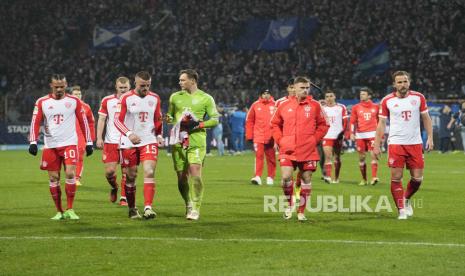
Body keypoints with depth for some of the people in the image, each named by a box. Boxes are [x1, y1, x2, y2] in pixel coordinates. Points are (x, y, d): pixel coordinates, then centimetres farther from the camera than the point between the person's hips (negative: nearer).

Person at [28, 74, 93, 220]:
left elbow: (83, 122, 7)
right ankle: (59, 211, 12)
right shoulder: (42, 102, 3)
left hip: (69, 144, -1)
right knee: (53, 178, 3)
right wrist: (33, 142, -11)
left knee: (70, 174, -14)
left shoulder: (74, 101, 3)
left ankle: (70, 210, -5)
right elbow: (35, 122, 0)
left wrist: (89, 142, 6)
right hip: (50, 146, 1)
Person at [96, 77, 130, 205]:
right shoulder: (107, 101, 4)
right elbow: (101, 120, 5)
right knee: (109, 171, -4)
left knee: (126, 171, -1)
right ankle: (114, 187, 26)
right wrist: (99, 138, -4)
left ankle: (124, 197, 8)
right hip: (110, 141, 0)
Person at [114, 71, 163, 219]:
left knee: (149, 172, -16)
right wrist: (129, 134, -20)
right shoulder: (126, 98, -4)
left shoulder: (155, 98, 7)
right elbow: (117, 120, -6)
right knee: (131, 176, 5)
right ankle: (132, 209, 20)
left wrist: (159, 135, 5)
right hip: (129, 143, -1)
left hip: (149, 141, 1)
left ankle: (148, 207, -22)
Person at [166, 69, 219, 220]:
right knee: (181, 176, 3)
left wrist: (198, 125, -11)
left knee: (195, 172, -17)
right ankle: (189, 205, 22)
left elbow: (215, 119, 3)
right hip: (178, 141, 4)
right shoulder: (175, 97, 14)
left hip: (196, 141, -4)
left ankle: (195, 208, -11)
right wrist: (168, 118, -1)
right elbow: (170, 116, 23)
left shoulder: (206, 98, 3)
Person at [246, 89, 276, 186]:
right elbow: (249, 121, 6)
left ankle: (270, 177, 18)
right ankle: (257, 177, -17)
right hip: (259, 136, -1)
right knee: (259, 156, -12)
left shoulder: (274, 105, 2)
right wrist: (249, 136, 2)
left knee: (271, 158, 8)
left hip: (271, 137, 1)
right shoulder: (255, 105, 3)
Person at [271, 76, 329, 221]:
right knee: (286, 177, -14)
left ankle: (301, 212, 16)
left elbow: (323, 125, 7)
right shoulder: (284, 105, 4)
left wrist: (314, 139, -3)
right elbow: (275, 124, 15)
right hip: (288, 150, 0)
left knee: (306, 179, 3)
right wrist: (280, 140, 3)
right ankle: (289, 204, 11)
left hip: (308, 151, 0)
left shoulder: (315, 105, 2)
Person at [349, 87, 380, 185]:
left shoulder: (376, 107, 8)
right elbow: (352, 121, 5)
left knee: (373, 154, -15)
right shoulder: (356, 107, 8)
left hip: (372, 134, -1)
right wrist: (352, 133, -6)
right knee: (361, 158, 4)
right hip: (360, 135, 1)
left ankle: (374, 177, -20)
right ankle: (364, 179, 12)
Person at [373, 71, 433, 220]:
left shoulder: (418, 98, 2)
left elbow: (426, 118, 9)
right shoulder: (387, 101, 0)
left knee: (417, 178, 1)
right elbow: (381, 124, 4)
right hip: (395, 144, -1)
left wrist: (430, 137, -2)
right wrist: (376, 145, 0)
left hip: (415, 143, 1)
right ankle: (401, 210, 4)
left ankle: (407, 199, 29)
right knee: (396, 177, -6)